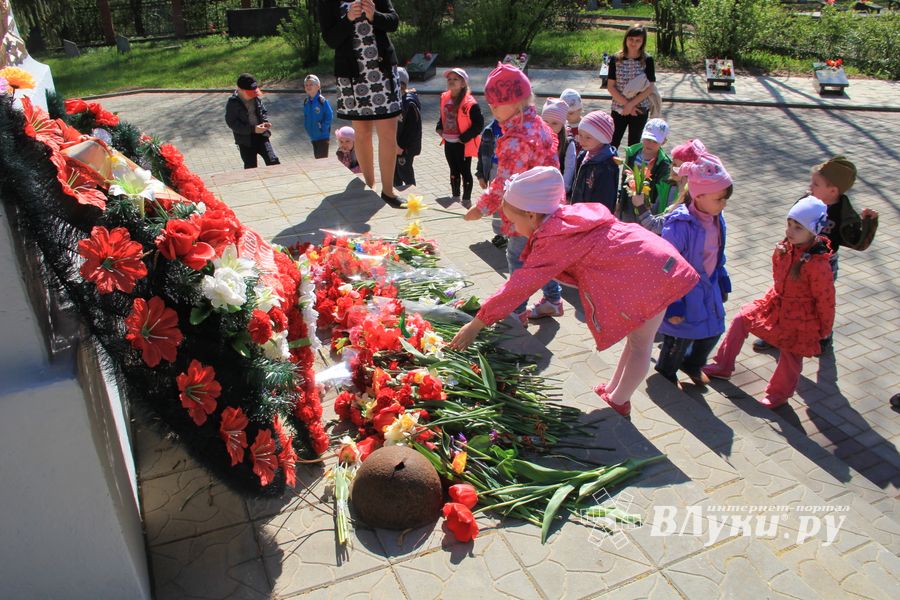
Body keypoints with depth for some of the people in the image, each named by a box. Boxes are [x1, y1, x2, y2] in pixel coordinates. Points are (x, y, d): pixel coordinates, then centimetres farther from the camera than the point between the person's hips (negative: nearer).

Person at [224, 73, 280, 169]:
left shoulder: (256, 98, 2)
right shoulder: (233, 103, -13)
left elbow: (263, 112, 16)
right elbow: (232, 123, -16)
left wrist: (265, 122, -8)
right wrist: (253, 129, -23)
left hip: (261, 135, 3)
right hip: (245, 140, -3)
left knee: (273, 161, -7)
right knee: (251, 168, 7)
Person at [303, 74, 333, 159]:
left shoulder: (322, 100, -14)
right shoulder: (306, 102, 4)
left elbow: (329, 115, -14)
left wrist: (323, 129, -15)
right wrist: (308, 128, 6)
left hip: (323, 135, -6)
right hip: (313, 136, 6)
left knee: (322, 157, -6)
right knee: (317, 156, 15)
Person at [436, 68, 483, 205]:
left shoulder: (470, 103, -19)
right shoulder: (445, 98, 2)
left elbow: (479, 124, -17)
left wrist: (464, 137, -17)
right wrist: (439, 128, 5)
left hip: (463, 144, -7)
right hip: (448, 142, 7)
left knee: (465, 172, 6)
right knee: (454, 170, 20)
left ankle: (466, 200, 19)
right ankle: (455, 197, 34)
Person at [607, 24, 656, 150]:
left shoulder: (647, 60, -5)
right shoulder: (616, 59, -3)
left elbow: (649, 88, -8)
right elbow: (610, 86, -5)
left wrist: (631, 104, -16)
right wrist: (626, 103, -13)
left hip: (640, 109, 0)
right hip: (619, 108, 0)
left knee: (634, 144, 10)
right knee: (613, 143, 1)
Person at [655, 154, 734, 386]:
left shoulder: (717, 219, -3)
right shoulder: (680, 226, -29)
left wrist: (722, 281, 20)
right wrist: (672, 306, -22)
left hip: (708, 289, 8)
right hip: (684, 292, -7)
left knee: (713, 331, 19)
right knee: (681, 338, 8)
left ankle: (692, 363, 48)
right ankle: (666, 373, 37)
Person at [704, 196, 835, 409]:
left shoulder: (817, 264, -29)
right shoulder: (785, 248, -9)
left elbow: (825, 299, -18)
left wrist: (824, 328, -7)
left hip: (799, 319, -7)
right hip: (776, 303, 7)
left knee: (790, 356, 10)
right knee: (742, 319, 9)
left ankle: (779, 394, 34)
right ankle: (723, 366, 23)